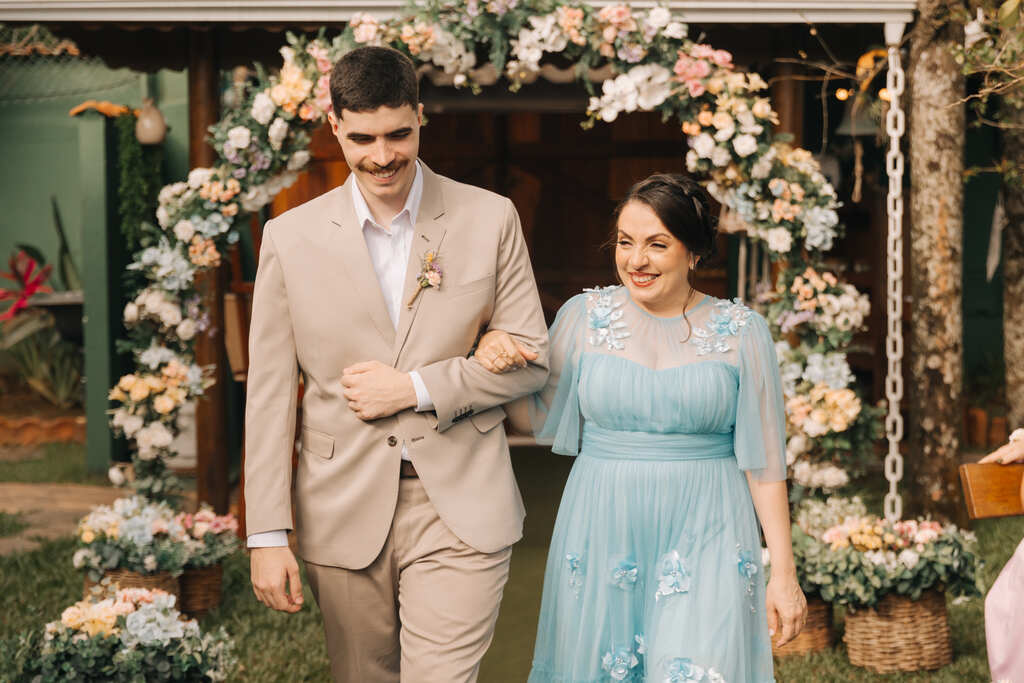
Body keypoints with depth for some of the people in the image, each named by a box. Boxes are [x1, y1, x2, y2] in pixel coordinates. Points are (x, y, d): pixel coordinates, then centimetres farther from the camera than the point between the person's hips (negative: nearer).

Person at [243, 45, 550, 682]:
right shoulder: (291, 237, 2)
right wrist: (268, 536, -2)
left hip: (460, 511, -1)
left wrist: (416, 388, -10)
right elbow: (270, 395, 2)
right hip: (345, 512, 2)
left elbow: (531, 359, 3)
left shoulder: (490, 219, 0)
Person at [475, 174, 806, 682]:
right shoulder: (584, 315, 2)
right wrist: (499, 361, -8)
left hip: (704, 536, -2)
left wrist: (784, 573, -1)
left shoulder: (741, 332, -1)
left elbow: (763, 461, 1)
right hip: (603, 535, 2)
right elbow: (540, 419, 10)